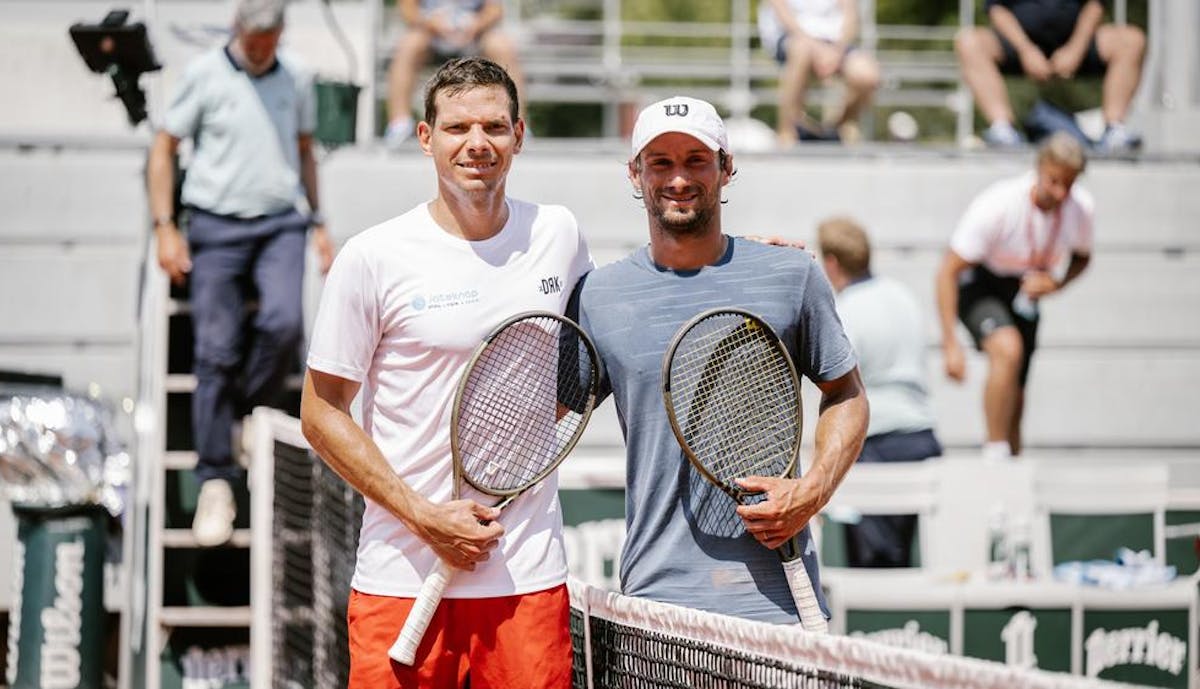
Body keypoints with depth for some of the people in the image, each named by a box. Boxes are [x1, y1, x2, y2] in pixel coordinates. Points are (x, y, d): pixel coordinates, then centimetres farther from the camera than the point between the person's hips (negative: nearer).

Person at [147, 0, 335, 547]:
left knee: (284, 322, -24)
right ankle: (215, 483, -1)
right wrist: (165, 229, -4)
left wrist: (318, 224, 21)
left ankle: (253, 416, 2)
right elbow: (163, 150, 3)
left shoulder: (295, 80, 9)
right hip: (216, 225, -2)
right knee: (216, 352, -6)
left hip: (281, 223, 2)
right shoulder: (204, 76, -2)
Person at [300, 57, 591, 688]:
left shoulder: (558, 235, 7)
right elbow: (321, 414, -2)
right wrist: (423, 516, -10)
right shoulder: (373, 258, -5)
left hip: (529, 578, 3)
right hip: (402, 578, -2)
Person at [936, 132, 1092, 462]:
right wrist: (950, 344, -29)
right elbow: (948, 272, -24)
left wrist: (1056, 283, -16)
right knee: (1008, 349, -33)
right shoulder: (997, 206, -30)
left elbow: (1081, 258, 8)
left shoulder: (1081, 208, -16)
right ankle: (994, 456, -27)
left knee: (1014, 398, 7)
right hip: (979, 286, -5)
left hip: (1026, 291, 5)